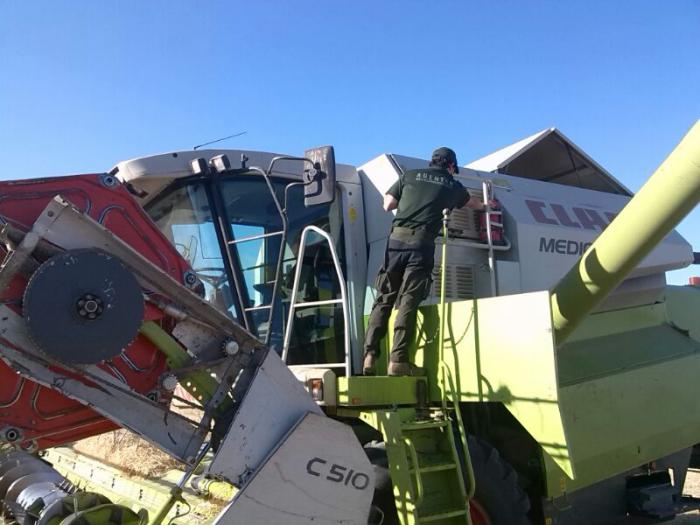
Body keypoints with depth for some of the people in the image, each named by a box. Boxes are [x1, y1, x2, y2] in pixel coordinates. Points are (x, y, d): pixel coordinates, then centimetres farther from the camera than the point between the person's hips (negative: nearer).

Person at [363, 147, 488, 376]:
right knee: (408, 301, -5)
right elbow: (474, 203, 41)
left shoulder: (410, 176, 18)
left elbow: (388, 205, 15)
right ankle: (398, 360, -12)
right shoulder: (452, 185, 19)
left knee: (384, 299, 5)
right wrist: (485, 205, 64)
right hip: (421, 243, -2)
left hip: (397, 239, 2)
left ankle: (370, 356, -3)